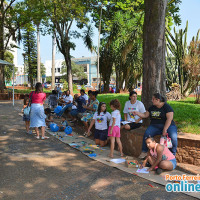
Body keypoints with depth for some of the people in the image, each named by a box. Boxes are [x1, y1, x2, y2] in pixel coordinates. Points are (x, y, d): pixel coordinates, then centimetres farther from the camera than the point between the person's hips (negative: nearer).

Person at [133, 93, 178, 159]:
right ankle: (144, 152, -13)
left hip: (167, 125, -3)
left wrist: (165, 130, -23)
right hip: (155, 126, 4)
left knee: (173, 136, -32)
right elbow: (145, 115, 18)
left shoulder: (167, 106, -5)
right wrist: (137, 113, 2)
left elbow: (169, 118, -15)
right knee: (147, 134, -27)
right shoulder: (152, 107, 13)